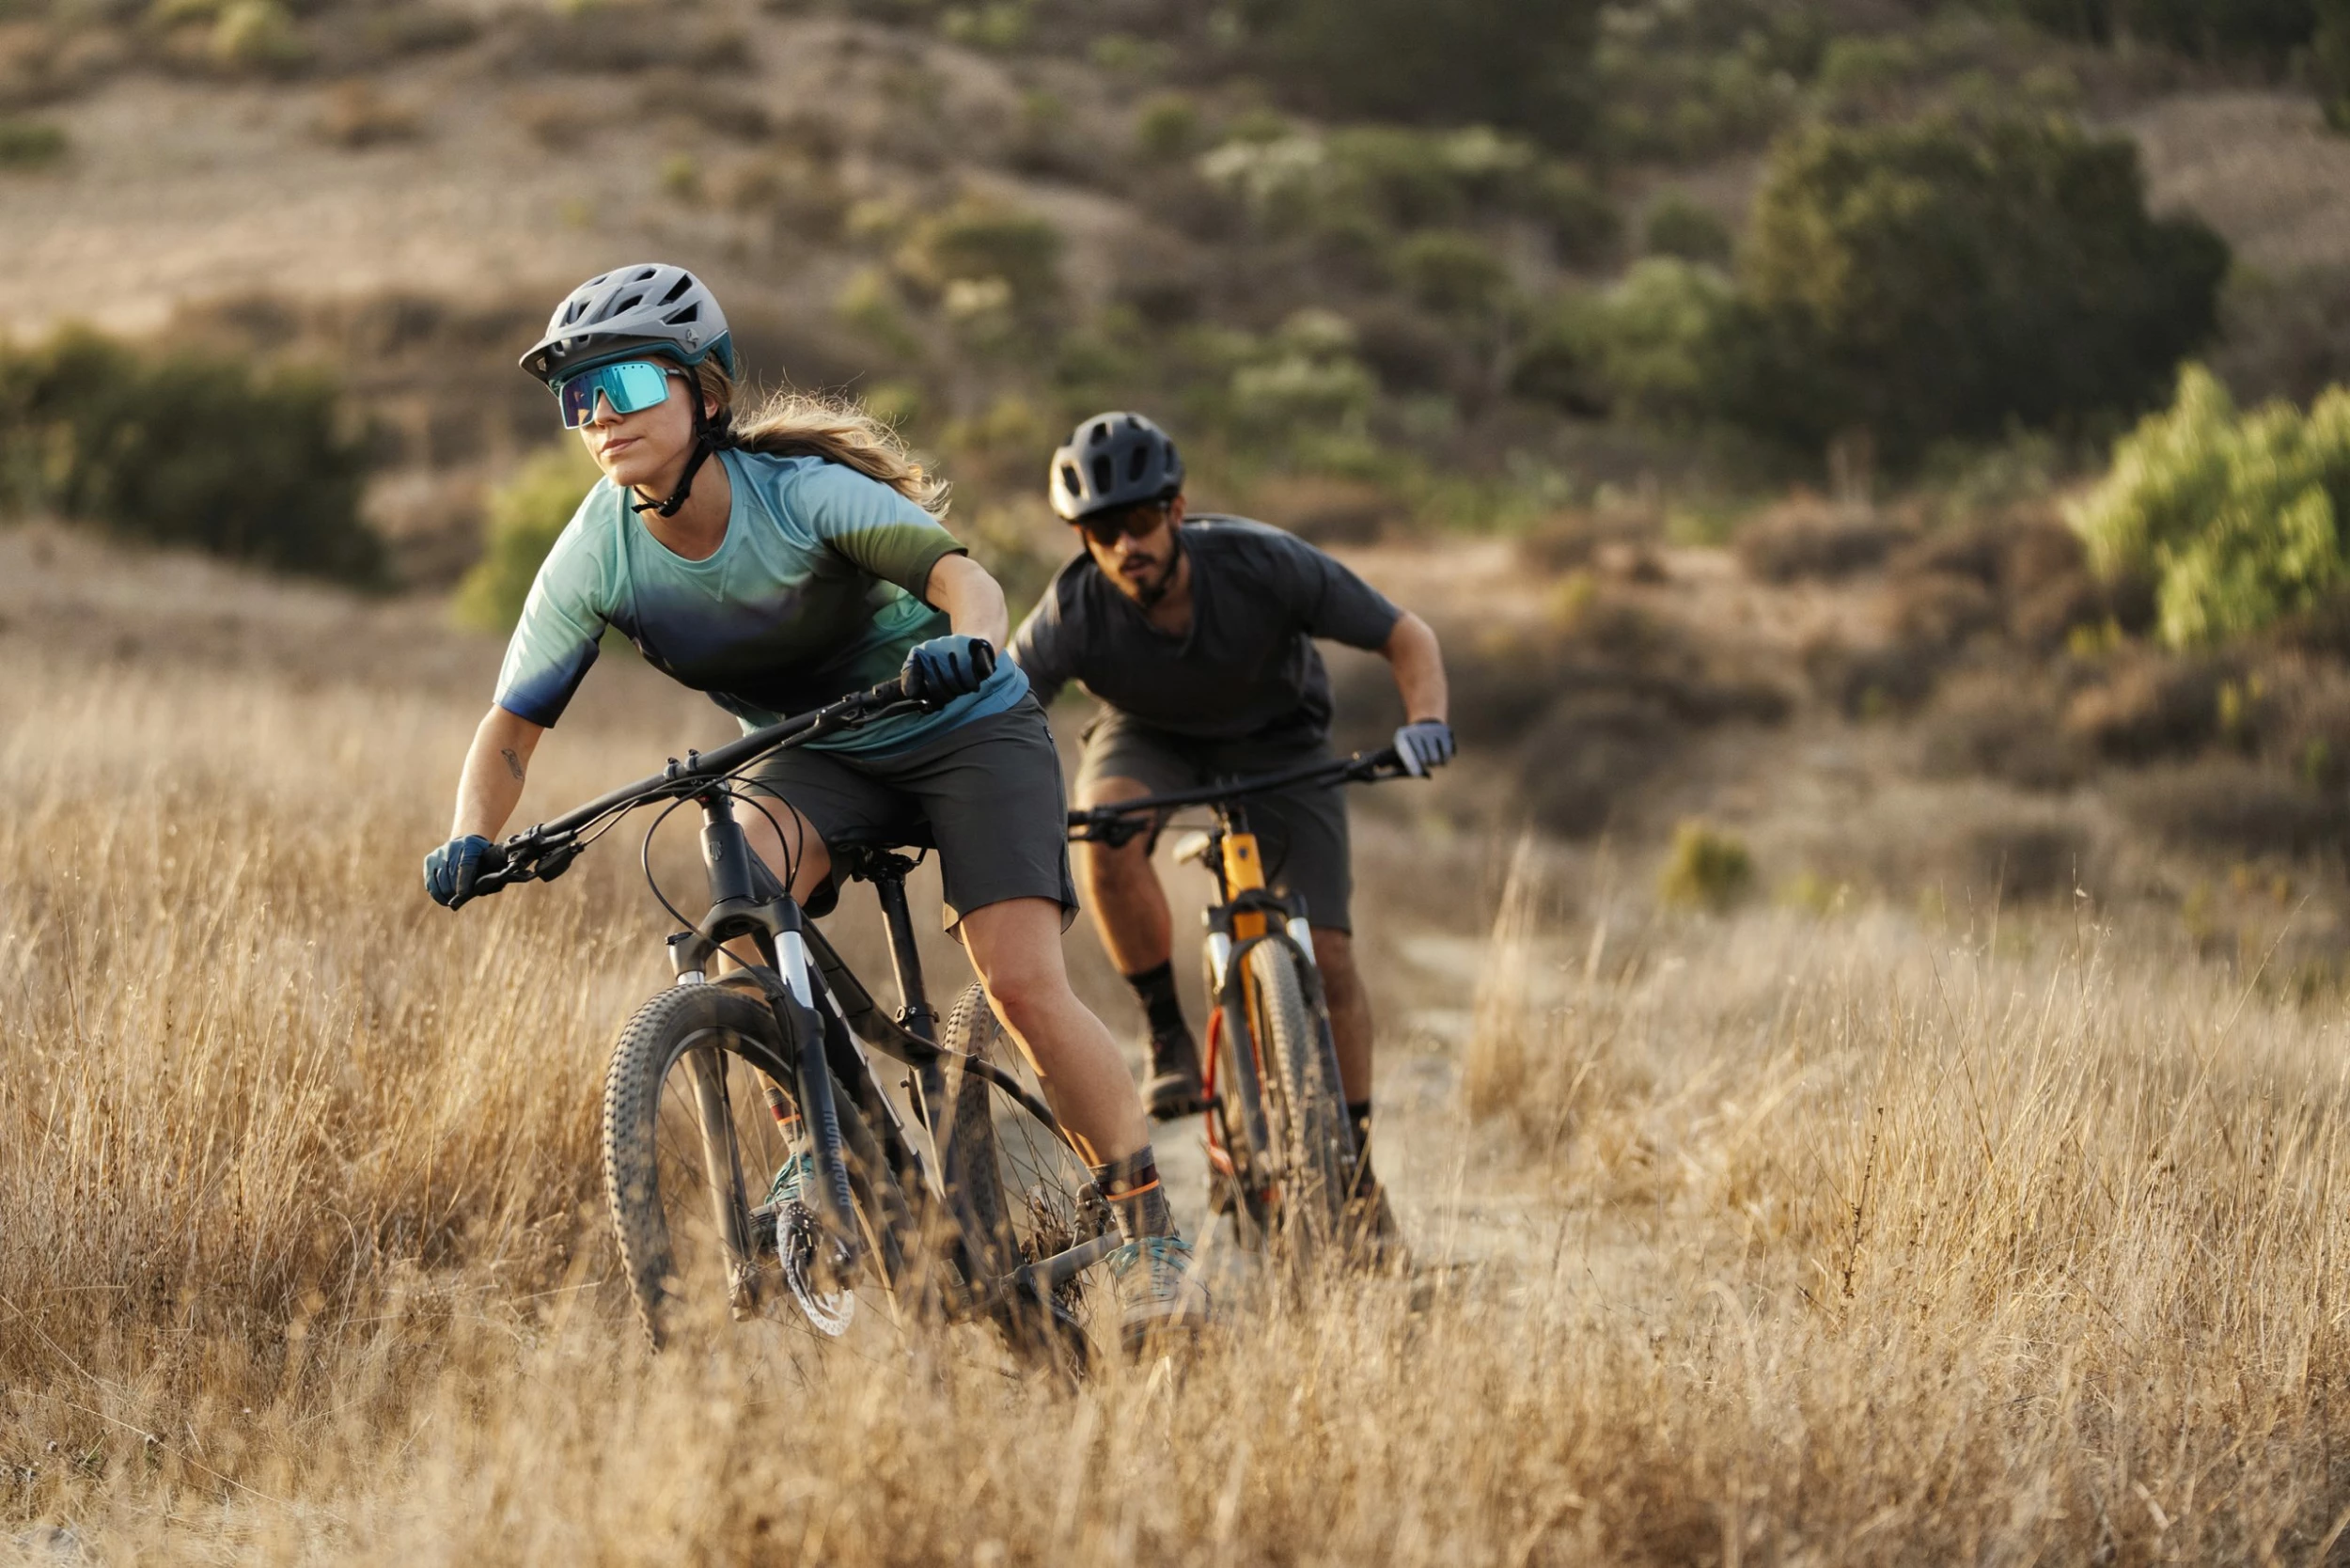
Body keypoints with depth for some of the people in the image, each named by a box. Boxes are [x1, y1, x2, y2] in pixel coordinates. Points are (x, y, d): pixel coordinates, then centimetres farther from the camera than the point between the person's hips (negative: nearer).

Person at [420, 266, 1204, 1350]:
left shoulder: (801, 490, -28)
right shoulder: (595, 557, -17)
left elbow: (963, 577, -40)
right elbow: (512, 725, -12)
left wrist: (967, 640, -63)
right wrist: (472, 839, -31)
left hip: (963, 731, -3)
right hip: (820, 757, 3)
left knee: (1023, 984, -18)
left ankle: (1149, 1234, -3)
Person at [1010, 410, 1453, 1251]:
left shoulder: (1261, 565, -31)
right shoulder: (1074, 614, -30)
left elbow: (1408, 636, -22)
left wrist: (1425, 720, -41)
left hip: (1274, 739, 0)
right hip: (1150, 738, 0)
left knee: (1326, 952, -10)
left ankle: (1356, 1162, 6)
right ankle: (1167, 1034, -15)